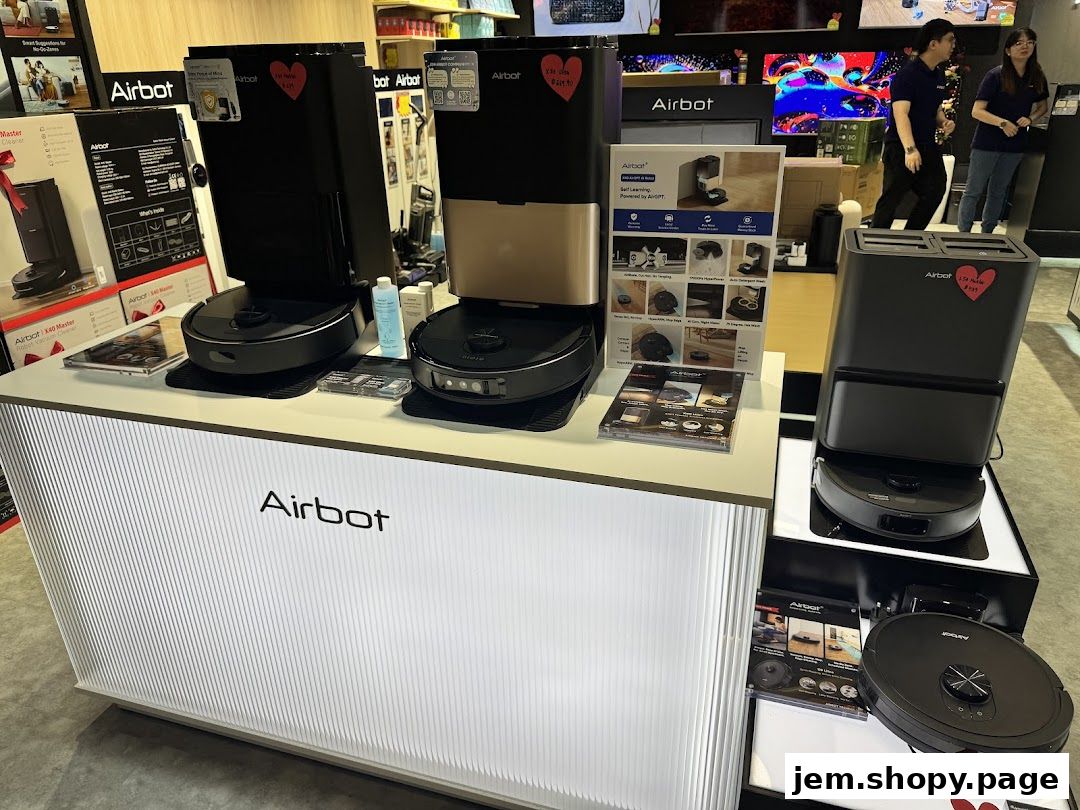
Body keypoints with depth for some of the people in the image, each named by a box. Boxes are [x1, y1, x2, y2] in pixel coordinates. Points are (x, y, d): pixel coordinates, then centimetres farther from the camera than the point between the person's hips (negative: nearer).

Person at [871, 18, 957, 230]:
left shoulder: (939, 74, 11)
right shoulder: (907, 74, -15)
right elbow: (901, 113, -26)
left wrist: (944, 122, -2)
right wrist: (910, 149, -38)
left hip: (929, 147, 9)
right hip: (901, 148, -8)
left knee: (935, 192, 7)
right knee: (891, 199, -7)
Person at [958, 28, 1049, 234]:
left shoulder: (1037, 77, 3)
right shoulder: (996, 76, -11)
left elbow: (1042, 106, 16)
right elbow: (977, 111, -15)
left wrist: (1030, 119, -5)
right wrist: (1002, 123, -26)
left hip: (1015, 145, 5)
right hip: (987, 143, -5)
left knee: (998, 193, 13)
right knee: (973, 191, -3)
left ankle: (987, 234, 22)